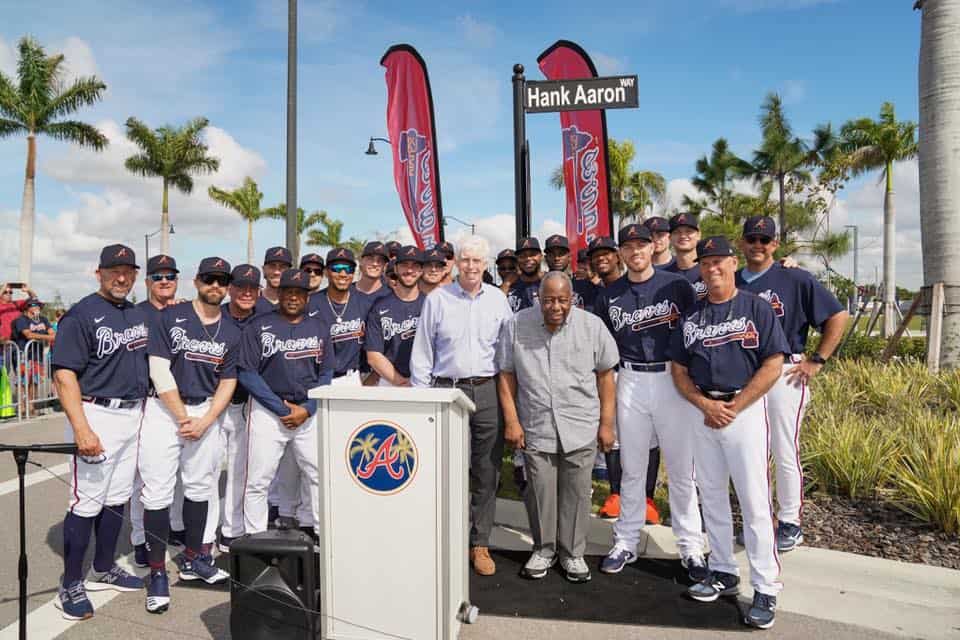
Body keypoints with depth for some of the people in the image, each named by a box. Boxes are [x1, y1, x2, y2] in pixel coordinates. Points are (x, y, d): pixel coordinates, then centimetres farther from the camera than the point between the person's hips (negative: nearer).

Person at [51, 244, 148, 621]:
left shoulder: (140, 315, 12)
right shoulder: (81, 314, -10)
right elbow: (64, 375, -17)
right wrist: (81, 429, -23)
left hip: (133, 415, 7)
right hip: (96, 414, -7)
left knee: (117, 498, 15)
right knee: (87, 501, -2)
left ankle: (103, 571, 30)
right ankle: (70, 585, 12)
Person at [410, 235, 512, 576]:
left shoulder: (498, 299, 9)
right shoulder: (437, 299, 4)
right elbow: (422, 352, 6)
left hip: (488, 392, 2)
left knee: (486, 472, 6)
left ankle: (480, 544, 19)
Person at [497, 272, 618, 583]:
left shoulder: (592, 326, -3)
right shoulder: (516, 326, -3)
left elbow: (605, 375, 3)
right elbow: (506, 375, 3)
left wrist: (606, 424, 1)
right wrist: (511, 421, -1)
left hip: (580, 427, 0)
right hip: (535, 427, 1)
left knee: (576, 492, 7)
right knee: (540, 490, 8)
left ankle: (572, 552, 26)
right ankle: (544, 549, 29)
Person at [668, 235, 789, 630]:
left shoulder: (757, 308, -1)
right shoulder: (691, 316, 11)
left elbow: (772, 365, -7)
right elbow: (678, 369, 9)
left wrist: (733, 408, -12)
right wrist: (705, 404, -7)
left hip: (745, 410, -5)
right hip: (702, 412, 5)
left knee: (754, 502, -4)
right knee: (711, 497, 12)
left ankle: (766, 590, 7)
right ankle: (723, 573, 26)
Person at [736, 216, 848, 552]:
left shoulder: (796, 280, -5)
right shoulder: (732, 283, 7)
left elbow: (838, 316, -4)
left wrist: (817, 361, -7)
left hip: (785, 374, -4)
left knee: (785, 452, 2)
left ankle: (790, 522, 19)